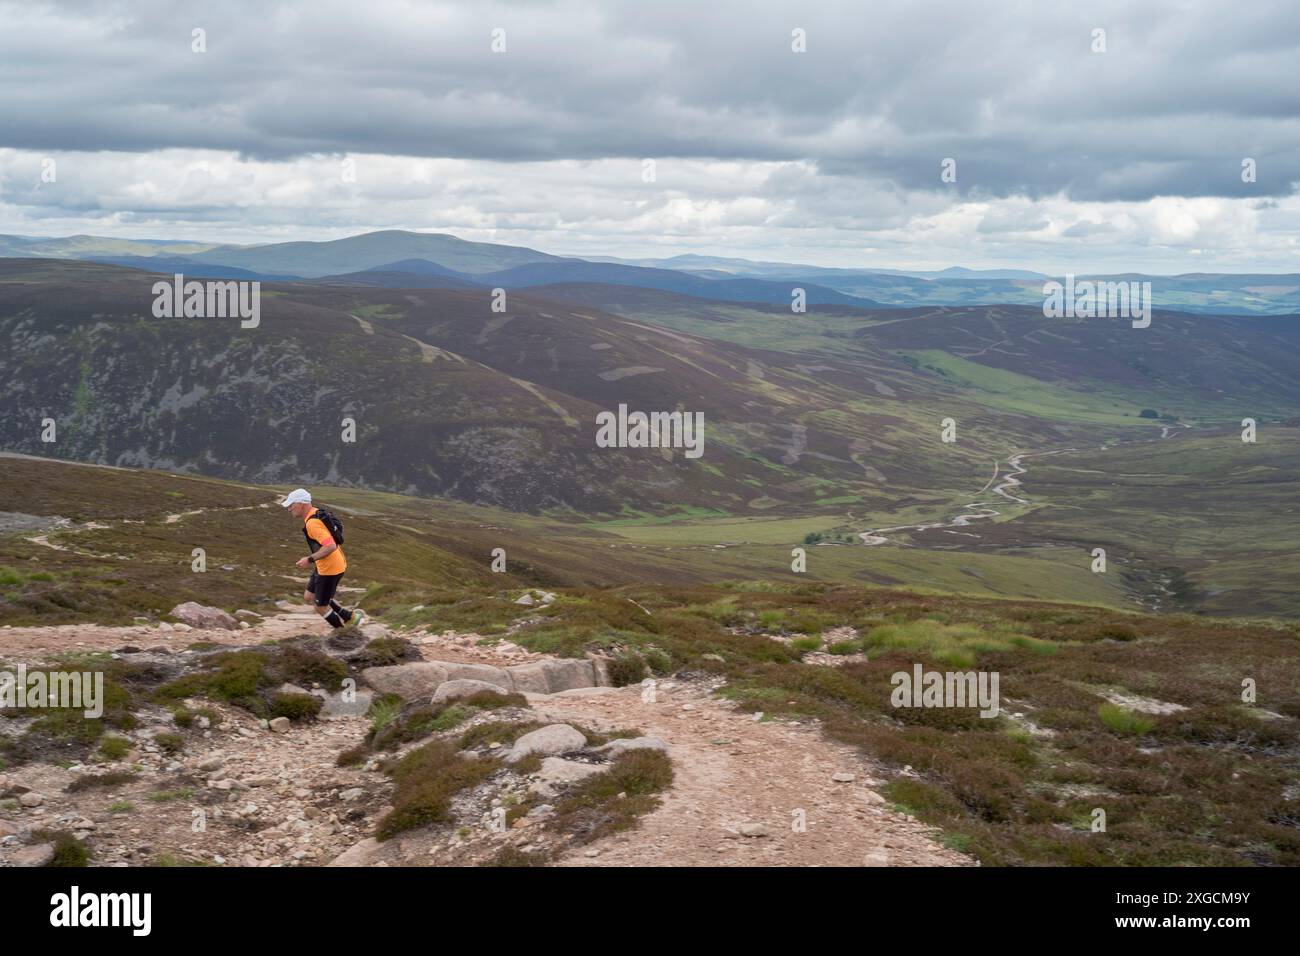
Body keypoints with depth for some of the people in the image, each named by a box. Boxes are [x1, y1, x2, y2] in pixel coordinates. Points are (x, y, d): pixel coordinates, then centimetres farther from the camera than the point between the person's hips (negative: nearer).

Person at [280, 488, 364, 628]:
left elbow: (330, 546, -34)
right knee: (309, 597, 20)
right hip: (323, 566, 10)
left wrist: (310, 559, -25)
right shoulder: (317, 513, 6)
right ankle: (350, 616, 21)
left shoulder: (312, 523, -25)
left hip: (330, 568, -10)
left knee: (321, 607, 4)